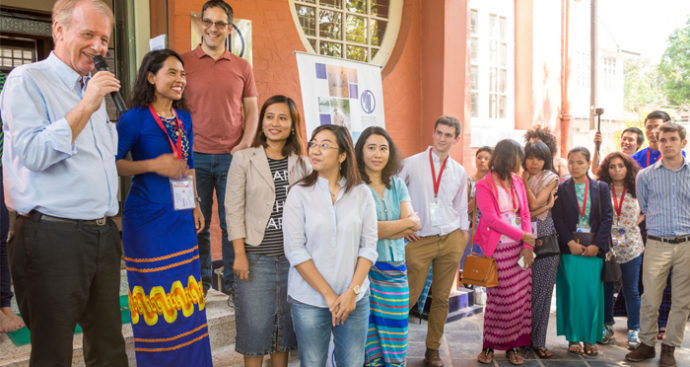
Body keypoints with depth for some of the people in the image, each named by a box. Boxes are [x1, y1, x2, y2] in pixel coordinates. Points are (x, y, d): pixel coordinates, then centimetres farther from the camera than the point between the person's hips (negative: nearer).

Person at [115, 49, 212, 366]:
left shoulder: (183, 119, 11)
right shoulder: (134, 119, -8)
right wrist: (154, 165, -19)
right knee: (157, 294, 1)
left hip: (181, 219, 6)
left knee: (185, 293, 10)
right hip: (147, 218, -6)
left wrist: (195, 203, 14)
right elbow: (112, 163, -11)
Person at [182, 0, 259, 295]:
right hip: (195, 157, -1)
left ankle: (232, 282, 18)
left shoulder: (242, 67, 10)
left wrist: (245, 144, -4)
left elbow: (252, 110, 11)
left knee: (233, 223, 5)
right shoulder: (184, 63, 5)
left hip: (232, 157, 1)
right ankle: (201, 282, 21)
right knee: (198, 224, 6)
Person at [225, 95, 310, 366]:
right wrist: (239, 254, -9)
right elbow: (234, 208, -4)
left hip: (292, 256, 3)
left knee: (286, 322, 13)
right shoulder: (243, 159, -1)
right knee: (255, 323, 4)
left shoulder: (302, 163, 7)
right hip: (256, 256, -3)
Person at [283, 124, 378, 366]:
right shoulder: (299, 194, -4)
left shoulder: (362, 194, 1)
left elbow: (369, 246, 0)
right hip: (309, 301, -1)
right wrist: (329, 294, -11)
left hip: (354, 300, 2)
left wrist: (352, 291, -9)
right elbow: (295, 251, -8)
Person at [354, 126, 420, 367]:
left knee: (394, 333, 8)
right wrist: (404, 223, -3)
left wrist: (383, 229, -12)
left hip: (395, 269, 5)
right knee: (367, 336, 0)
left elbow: (415, 222, 4)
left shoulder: (397, 184, 12)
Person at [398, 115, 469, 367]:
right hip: (420, 240, -3)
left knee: (442, 298, 8)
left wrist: (463, 236, 12)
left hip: (450, 240, 3)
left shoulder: (459, 172, 9)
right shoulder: (412, 164, -2)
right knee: (409, 298, -4)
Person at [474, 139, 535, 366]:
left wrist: (528, 246, -5)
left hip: (520, 248, 5)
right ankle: (489, 346, 13)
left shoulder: (517, 182, 12)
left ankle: (513, 346, 15)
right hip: (499, 249, -5)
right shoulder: (484, 185, -5)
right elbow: (491, 219, -12)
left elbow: (525, 214, 7)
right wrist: (523, 236, -13)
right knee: (498, 299, 0)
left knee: (520, 298, 4)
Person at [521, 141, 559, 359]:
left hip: (545, 241, 0)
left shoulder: (551, 179, 3)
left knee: (541, 291, 3)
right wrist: (545, 207, -11)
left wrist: (525, 181, -1)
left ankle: (538, 341, 14)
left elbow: (534, 204, -11)